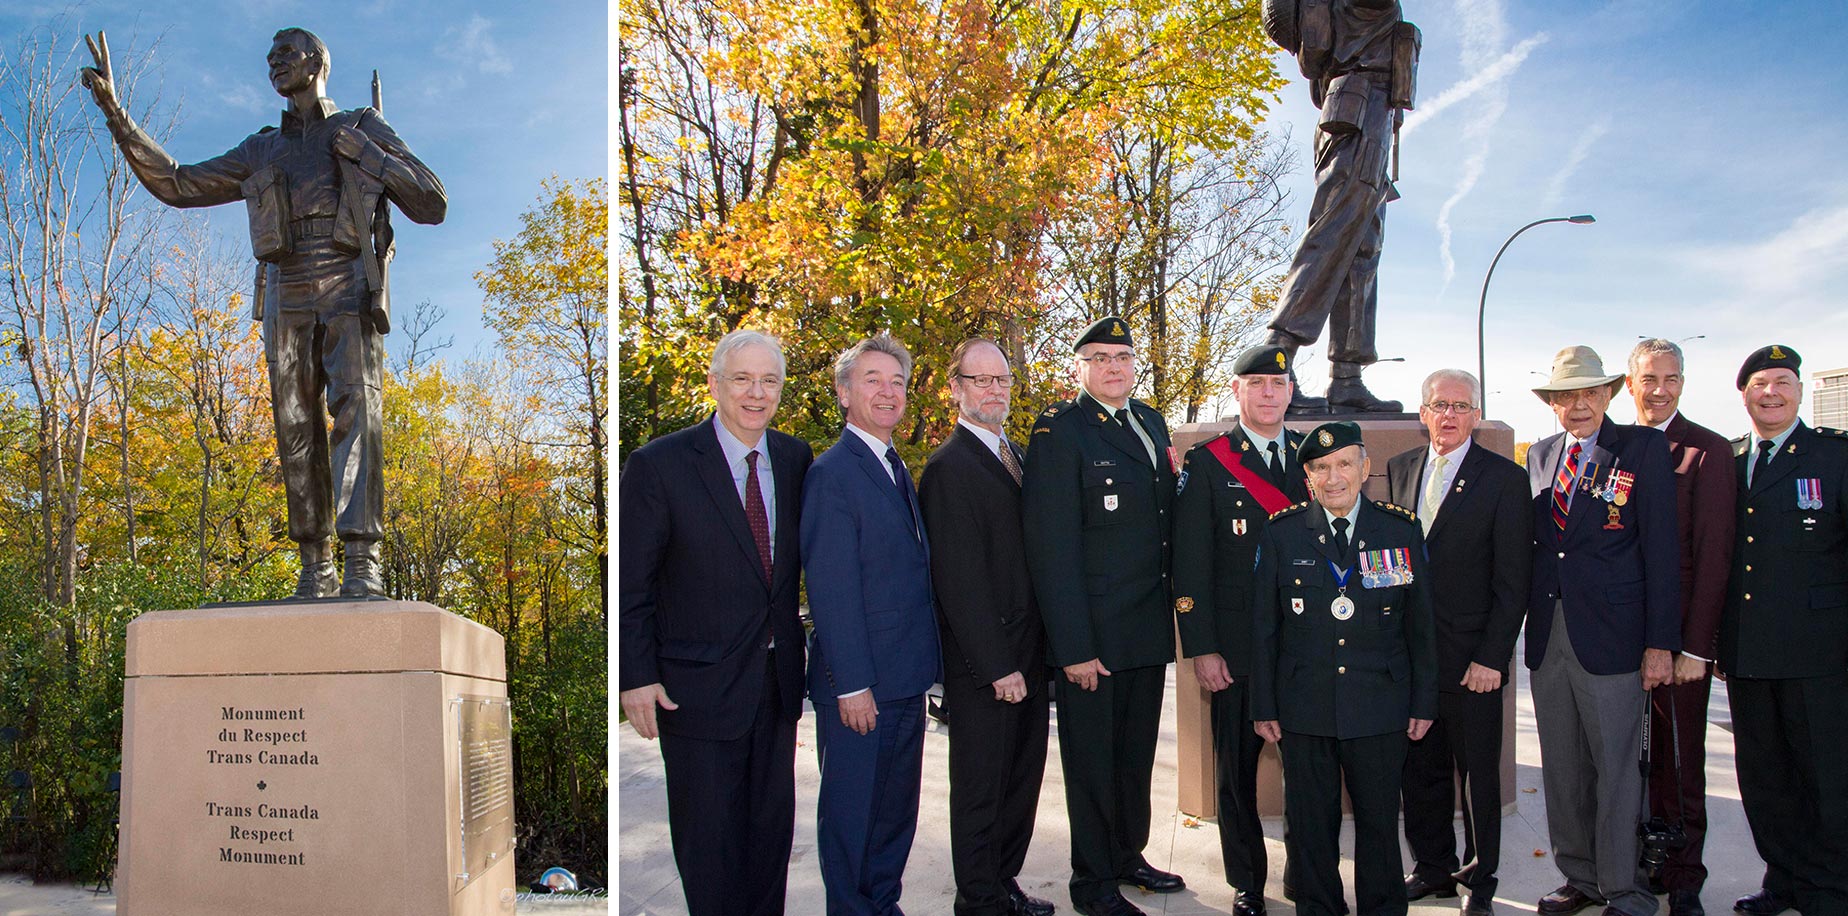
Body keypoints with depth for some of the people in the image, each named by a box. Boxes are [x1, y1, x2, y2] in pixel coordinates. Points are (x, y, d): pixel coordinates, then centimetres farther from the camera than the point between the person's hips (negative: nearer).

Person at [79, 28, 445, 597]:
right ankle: (315, 570, -1)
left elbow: (432, 205, 6)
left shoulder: (364, 129, 15)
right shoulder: (261, 151, 25)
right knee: (297, 430, -4)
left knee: (356, 408, -21)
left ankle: (362, 565, -31)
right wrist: (115, 112, 15)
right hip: (286, 296, 4)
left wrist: (357, 146, -1)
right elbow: (176, 184, 24)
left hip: (348, 288, -4)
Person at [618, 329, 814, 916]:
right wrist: (636, 677, -12)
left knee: (772, 830, 15)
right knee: (709, 838, 6)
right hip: (700, 686, -5)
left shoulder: (795, 458, 4)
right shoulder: (659, 465, -11)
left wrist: (798, 658, 7)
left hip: (778, 683, 5)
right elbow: (630, 585, -9)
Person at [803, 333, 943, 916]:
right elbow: (831, 589, -18)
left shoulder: (898, 470, 13)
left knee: (897, 808, 17)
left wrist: (925, 666, 12)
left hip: (905, 680, 8)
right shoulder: (832, 473, -13)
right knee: (852, 810, 5)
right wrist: (853, 686, -20)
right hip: (858, 683, -8)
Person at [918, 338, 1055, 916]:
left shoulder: (1019, 454, 13)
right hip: (983, 664, -8)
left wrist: (1045, 648, 10)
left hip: (1029, 654, 8)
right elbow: (958, 580, -18)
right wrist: (996, 666, -19)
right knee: (981, 787, 5)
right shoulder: (950, 467, -14)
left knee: (1022, 779, 16)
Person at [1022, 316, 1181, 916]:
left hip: (1149, 629, 7)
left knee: (1137, 754, 18)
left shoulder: (1151, 423, 12)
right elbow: (1052, 547, -16)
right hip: (1094, 634, -7)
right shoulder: (1059, 430, -12)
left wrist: (1172, 607, 10)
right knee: (1092, 761, 6)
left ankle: (1128, 856, 35)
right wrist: (1074, 646, -20)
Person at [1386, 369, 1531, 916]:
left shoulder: (1504, 479, -4)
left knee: (1478, 777, 7)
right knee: (1420, 771, 12)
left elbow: (1512, 580, -7)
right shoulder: (1400, 470, 9)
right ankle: (1433, 868, 28)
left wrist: (1492, 657, -12)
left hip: (1471, 660, -4)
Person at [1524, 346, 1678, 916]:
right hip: (1547, 635, 5)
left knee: (1615, 771, 2)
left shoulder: (1644, 448, -3)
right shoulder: (1540, 456, 12)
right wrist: (1521, 622, 7)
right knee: (1562, 771, 12)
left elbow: (1661, 548, -7)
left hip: (1611, 637, -5)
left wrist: (1661, 643, -11)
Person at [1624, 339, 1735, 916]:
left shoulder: (1708, 451, -5)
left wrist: (1694, 645, -13)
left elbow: (1713, 554, -9)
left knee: (1680, 761, 4)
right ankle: (1644, 868, 21)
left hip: (1679, 632, -4)